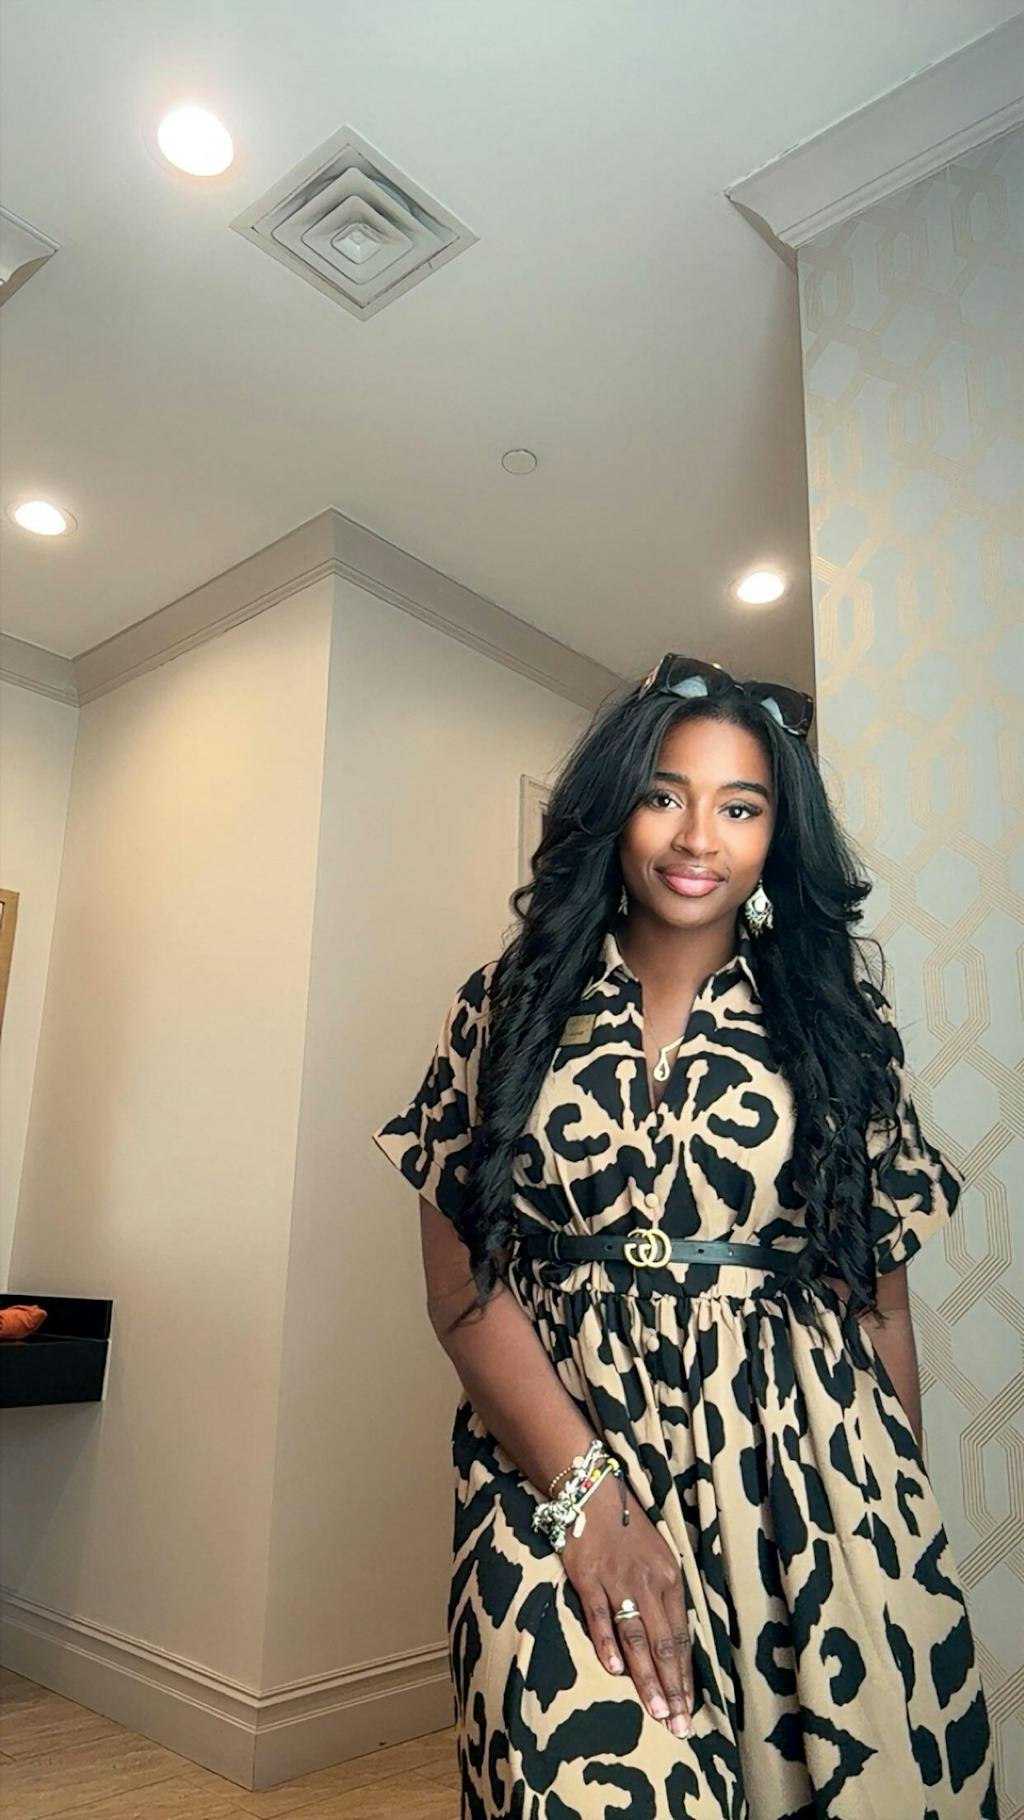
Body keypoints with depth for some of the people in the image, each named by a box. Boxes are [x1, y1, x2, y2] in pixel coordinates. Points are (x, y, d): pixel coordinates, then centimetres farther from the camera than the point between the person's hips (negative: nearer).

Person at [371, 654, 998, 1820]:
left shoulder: (840, 1023, 7)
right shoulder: (510, 1009, 4)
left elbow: (881, 1295, 8)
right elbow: (461, 1285, 0)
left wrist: (905, 1528, 7)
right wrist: (587, 1492, -10)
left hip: (807, 1472, 2)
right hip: (556, 1450, -1)